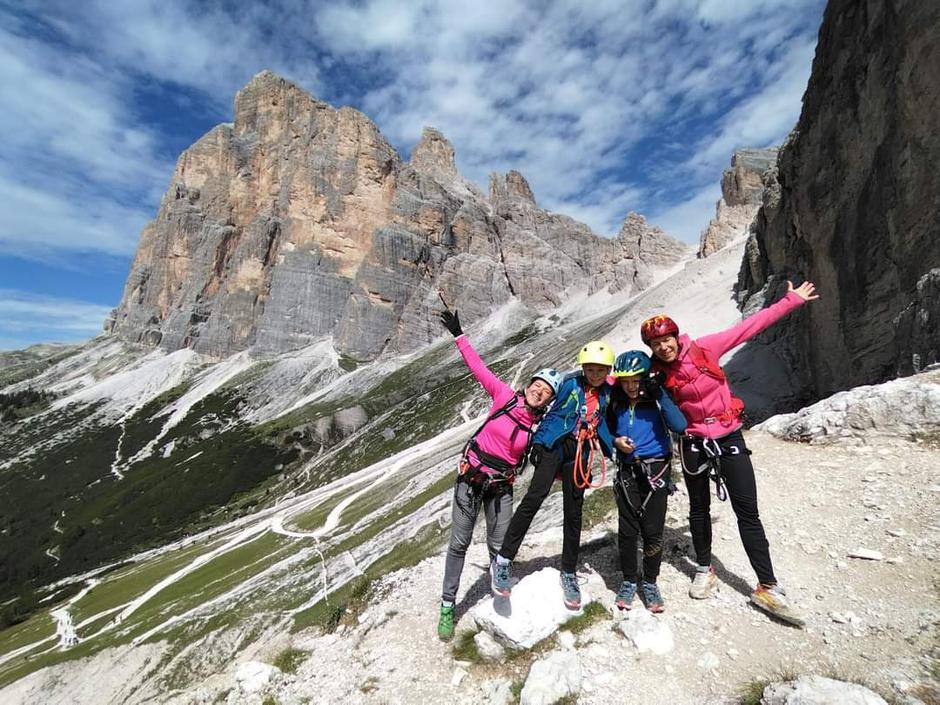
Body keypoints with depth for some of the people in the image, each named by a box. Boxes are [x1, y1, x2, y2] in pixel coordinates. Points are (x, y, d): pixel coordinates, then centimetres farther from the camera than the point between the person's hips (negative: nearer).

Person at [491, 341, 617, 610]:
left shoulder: (608, 393, 10)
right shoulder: (571, 384, -1)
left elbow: (603, 424, 20)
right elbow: (554, 414, 0)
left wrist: (613, 448, 11)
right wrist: (538, 442, -4)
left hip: (580, 453, 4)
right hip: (554, 444, -3)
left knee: (574, 512, 8)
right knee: (535, 496, -18)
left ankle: (569, 573, 24)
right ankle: (504, 559, -10)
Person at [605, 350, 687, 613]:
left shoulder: (656, 399, -4)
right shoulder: (616, 403, 3)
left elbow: (679, 426, -18)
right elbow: (608, 431, 14)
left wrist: (661, 396, -25)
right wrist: (616, 441, -8)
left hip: (656, 469, -2)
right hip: (627, 471, 2)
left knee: (653, 531, 3)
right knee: (627, 530, 3)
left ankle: (650, 582, 25)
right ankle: (629, 581, 24)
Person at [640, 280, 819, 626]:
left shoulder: (704, 348, -10)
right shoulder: (657, 374, -9)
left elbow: (748, 327, -5)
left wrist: (791, 300, -1)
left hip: (729, 437, 0)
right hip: (694, 442, 0)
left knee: (748, 512, 2)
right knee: (699, 509, 14)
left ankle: (768, 587, 14)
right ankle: (705, 570, 34)